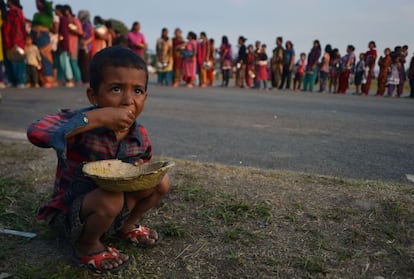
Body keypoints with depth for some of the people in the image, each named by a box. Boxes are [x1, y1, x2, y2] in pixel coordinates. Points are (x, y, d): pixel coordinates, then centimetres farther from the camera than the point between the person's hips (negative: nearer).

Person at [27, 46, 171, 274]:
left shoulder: (141, 136, -10)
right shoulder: (79, 123, -27)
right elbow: (35, 133, -46)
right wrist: (97, 117, -48)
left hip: (111, 210, 5)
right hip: (68, 214, -5)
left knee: (161, 181, -5)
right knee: (111, 200, -34)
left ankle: (126, 227, 17)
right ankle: (86, 247, -2)